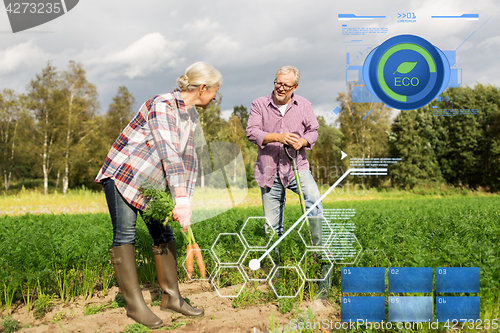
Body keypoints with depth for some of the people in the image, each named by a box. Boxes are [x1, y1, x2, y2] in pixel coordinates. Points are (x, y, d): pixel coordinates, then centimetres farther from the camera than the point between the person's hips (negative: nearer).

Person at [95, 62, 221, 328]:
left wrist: (186, 202, -7)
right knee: (125, 235, -9)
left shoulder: (191, 115, 4)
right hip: (122, 173, -8)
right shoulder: (162, 105, -23)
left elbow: (189, 160, 3)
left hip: (152, 181, 8)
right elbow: (170, 154, -33)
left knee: (163, 234, 4)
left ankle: (171, 297, 13)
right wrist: (181, 200, -39)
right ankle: (134, 304, -1)